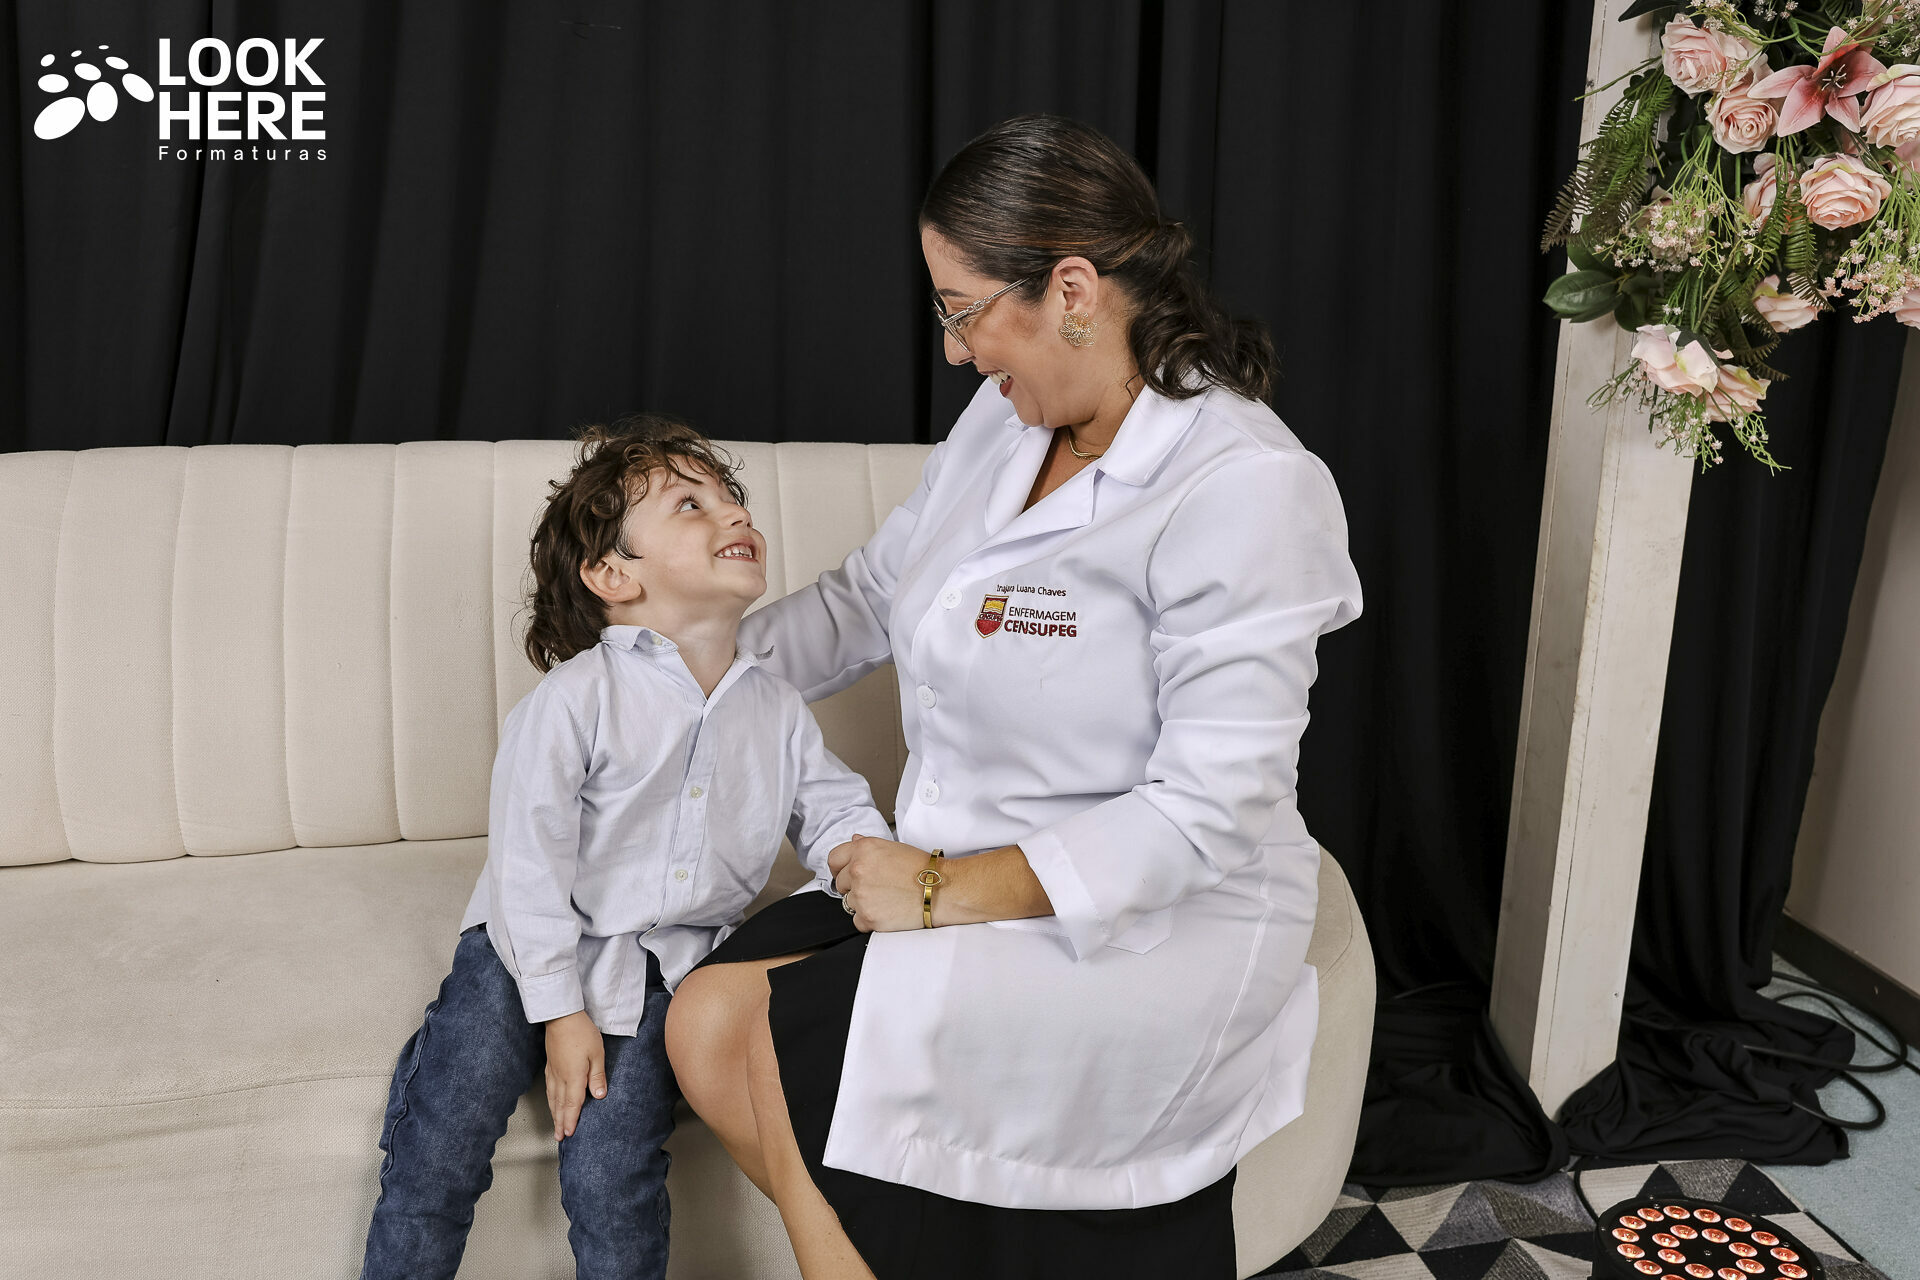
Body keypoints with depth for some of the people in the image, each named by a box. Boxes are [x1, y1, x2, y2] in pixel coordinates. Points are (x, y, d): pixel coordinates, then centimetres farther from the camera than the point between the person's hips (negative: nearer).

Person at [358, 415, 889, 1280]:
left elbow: (832, 806, 12)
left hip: (664, 976, 2)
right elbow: (529, 859, -12)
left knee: (611, 1175, -12)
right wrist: (561, 1013, -13)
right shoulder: (575, 696, -11)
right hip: (530, 956, -2)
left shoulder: (775, 708, 4)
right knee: (435, 1151, -9)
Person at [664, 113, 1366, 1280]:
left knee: (776, 1052, -21)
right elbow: (868, 598, 17)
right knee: (707, 1023, -12)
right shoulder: (1003, 424, 4)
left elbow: (1207, 814, -23)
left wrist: (951, 891, -22)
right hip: (958, 880, 7)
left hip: (1157, 926, -7)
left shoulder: (1245, 491, -20)